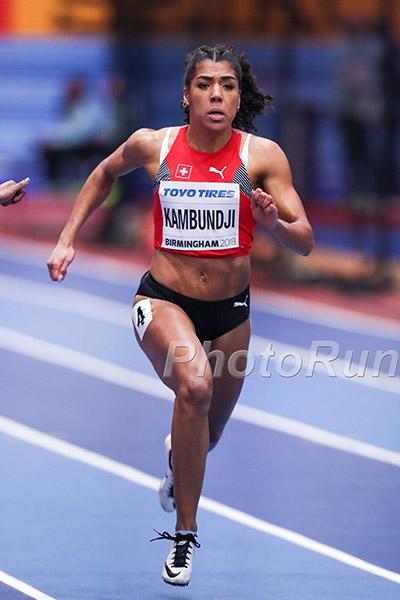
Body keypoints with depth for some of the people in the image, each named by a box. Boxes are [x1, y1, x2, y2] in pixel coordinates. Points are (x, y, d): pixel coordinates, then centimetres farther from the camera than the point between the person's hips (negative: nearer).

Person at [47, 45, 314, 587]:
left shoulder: (263, 155, -11)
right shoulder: (152, 146, -8)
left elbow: (305, 243, -11)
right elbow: (105, 175, 15)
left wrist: (276, 223, -33)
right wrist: (67, 239, 10)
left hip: (230, 309, 2)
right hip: (163, 301, -2)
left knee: (207, 434, 19)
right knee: (195, 382, -33)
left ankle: (177, 457, 61)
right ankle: (184, 533, -23)